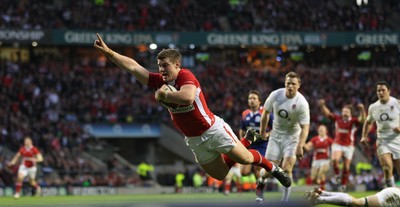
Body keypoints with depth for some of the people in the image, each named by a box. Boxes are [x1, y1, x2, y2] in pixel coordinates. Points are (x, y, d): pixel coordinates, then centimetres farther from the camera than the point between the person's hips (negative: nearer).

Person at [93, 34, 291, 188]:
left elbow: (188, 97, -45)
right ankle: (246, 140, 40)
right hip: (194, 140, 7)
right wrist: (108, 51, -19)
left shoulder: (185, 76, -22)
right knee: (221, 174, 16)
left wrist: (163, 94, -32)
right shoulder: (160, 81, -4)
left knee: (246, 159, 2)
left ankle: (273, 168, 35)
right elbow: (133, 67, -9)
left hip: (213, 129, -7)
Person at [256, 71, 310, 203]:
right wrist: (263, 131, 10)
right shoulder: (276, 95, -12)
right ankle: (261, 183, 33)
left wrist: (300, 146, -31)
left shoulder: (302, 103, -21)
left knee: (286, 169, -14)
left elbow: (305, 127, -21)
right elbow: (266, 112, 5)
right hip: (276, 134, 2)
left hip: (292, 137, -2)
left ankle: (285, 199, -1)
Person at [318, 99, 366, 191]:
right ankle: (337, 174, -1)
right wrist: (322, 105, -16)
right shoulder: (337, 119, 3)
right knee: (335, 159, -27)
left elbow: (362, 119, -21)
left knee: (346, 166, 2)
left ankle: (343, 184, 18)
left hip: (349, 146, 0)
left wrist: (362, 110, -39)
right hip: (337, 144, 0)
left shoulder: (354, 121, -4)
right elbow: (327, 113, 1)